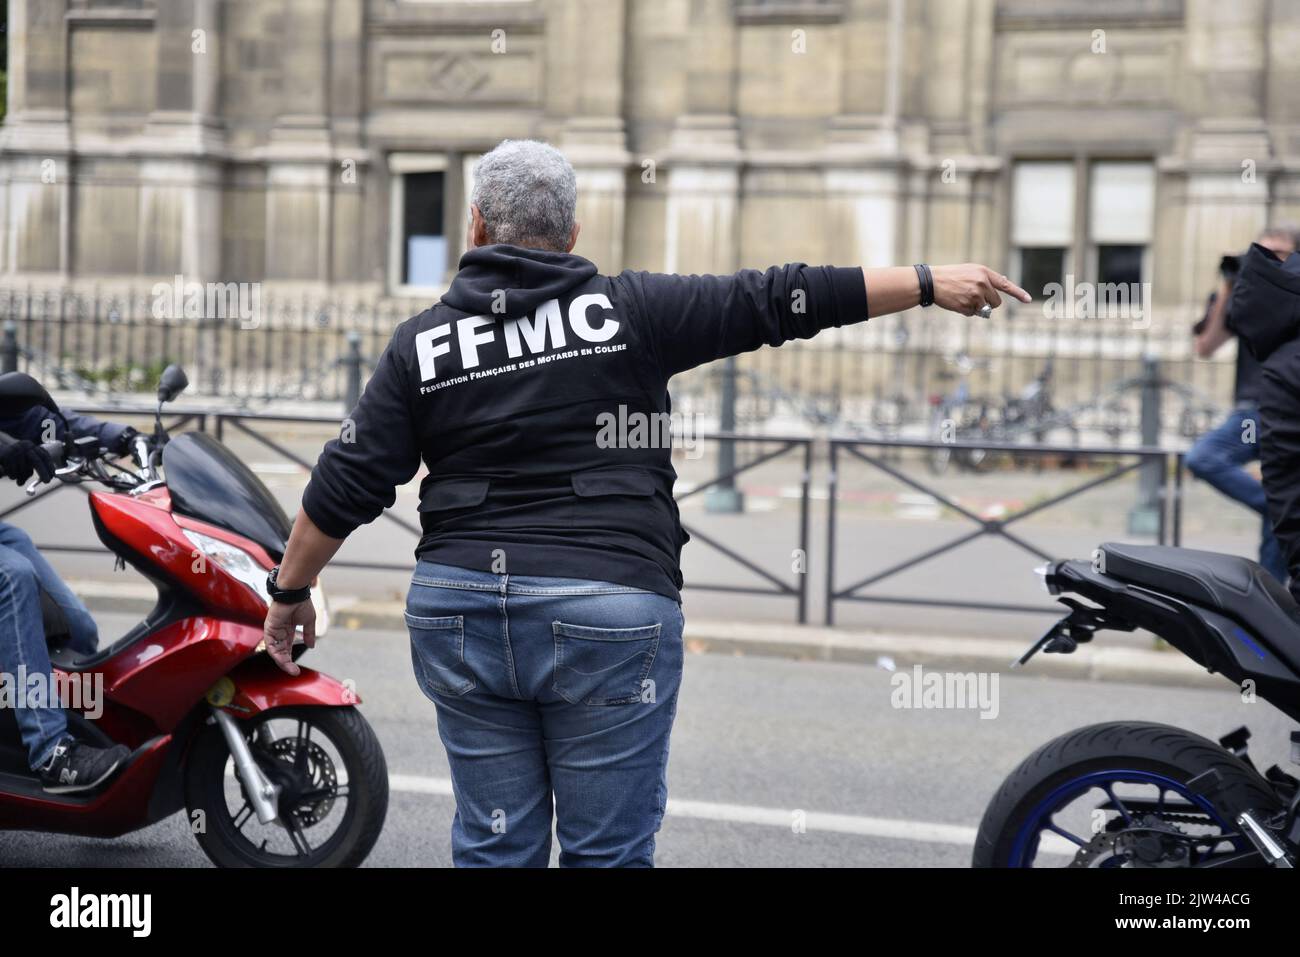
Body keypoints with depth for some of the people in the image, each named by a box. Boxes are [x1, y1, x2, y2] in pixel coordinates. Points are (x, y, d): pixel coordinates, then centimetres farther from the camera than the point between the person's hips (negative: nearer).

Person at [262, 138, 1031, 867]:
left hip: (462, 606, 3)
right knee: (607, 853, 5)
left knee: (494, 848, 12)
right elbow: (774, 301, -3)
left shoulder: (421, 344, 5)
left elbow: (347, 485, 4)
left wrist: (290, 592, 16)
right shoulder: (627, 309, -2)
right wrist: (928, 284, 3)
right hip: (608, 613, -3)